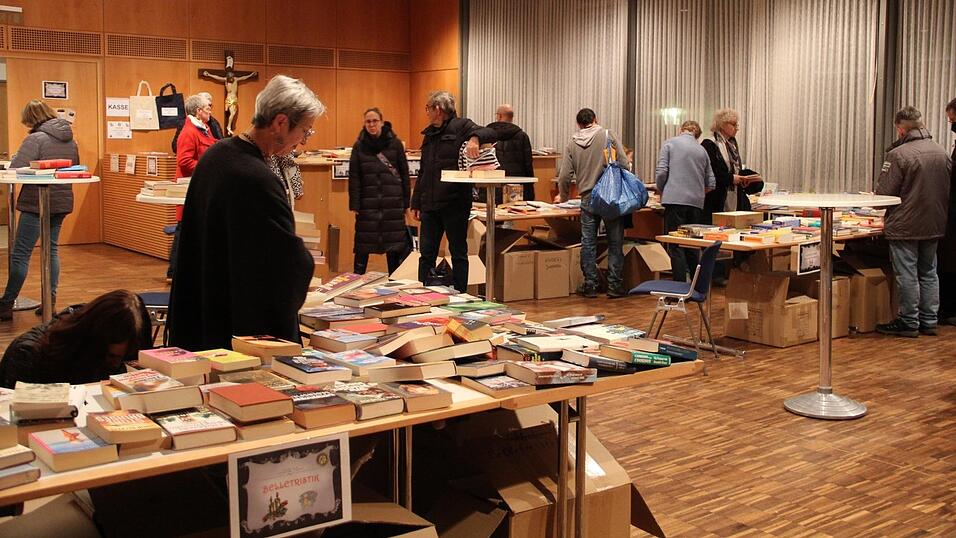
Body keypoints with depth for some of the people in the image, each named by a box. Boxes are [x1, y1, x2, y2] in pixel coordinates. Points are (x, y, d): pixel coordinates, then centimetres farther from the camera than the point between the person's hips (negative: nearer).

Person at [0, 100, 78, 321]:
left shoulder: (35, 139, -14)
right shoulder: (70, 140, 7)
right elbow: (76, 168, 19)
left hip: (37, 203, -7)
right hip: (62, 202, 7)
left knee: (20, 254, -1)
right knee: (52, 249, 15)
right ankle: (50, 302, 14)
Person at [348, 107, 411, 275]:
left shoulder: (395, 143, 2)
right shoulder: (359, 146, 4)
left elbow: (404, 174, 4)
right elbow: (354, 177, 2)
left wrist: (406, 202, 2)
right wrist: (354, 204, -4)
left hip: (393, 202, 0)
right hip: (367, 202, 0)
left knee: (394, 243, 4)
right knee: (363, 242, 2)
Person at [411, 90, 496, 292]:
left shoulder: (461, 126, -3)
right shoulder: (429, 134, 17)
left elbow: (491, 133, -17)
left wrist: (475, 138, -38)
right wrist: (416, 203, 17)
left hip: (455, 203, -6)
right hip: (430, 205, 6)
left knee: (458, 253, 5)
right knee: (426, 254, 7)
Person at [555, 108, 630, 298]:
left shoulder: (572, 143, 7)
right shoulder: (608, 135, 0)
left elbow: (564, 175, 7)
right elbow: (623, 164, -6)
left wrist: (563, 196, 24)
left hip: (587, 198, 2)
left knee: (588, 243, 8)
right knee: (615, 242, 4)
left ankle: (590, 285, 11)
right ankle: (615, 286, 5)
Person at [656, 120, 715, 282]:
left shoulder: (670, 144, 3)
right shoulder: (702, 150, 15)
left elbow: (662, 171, -6)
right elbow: (710, 183, 14)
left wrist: (661, 191, 11)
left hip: (675, 198, -4)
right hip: (696, 202, 4)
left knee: (675, 246, -4)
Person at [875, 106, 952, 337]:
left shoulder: (898, 155, -17)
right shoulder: (941, 152, 3)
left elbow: (883, 192, -15)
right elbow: (947, 188, 12)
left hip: (905, 226, -6)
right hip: (934, 225, 6)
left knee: (907, 275, 2)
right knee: (929, 273, 15)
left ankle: (908, 323, 9)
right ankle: (929, 322, 21)